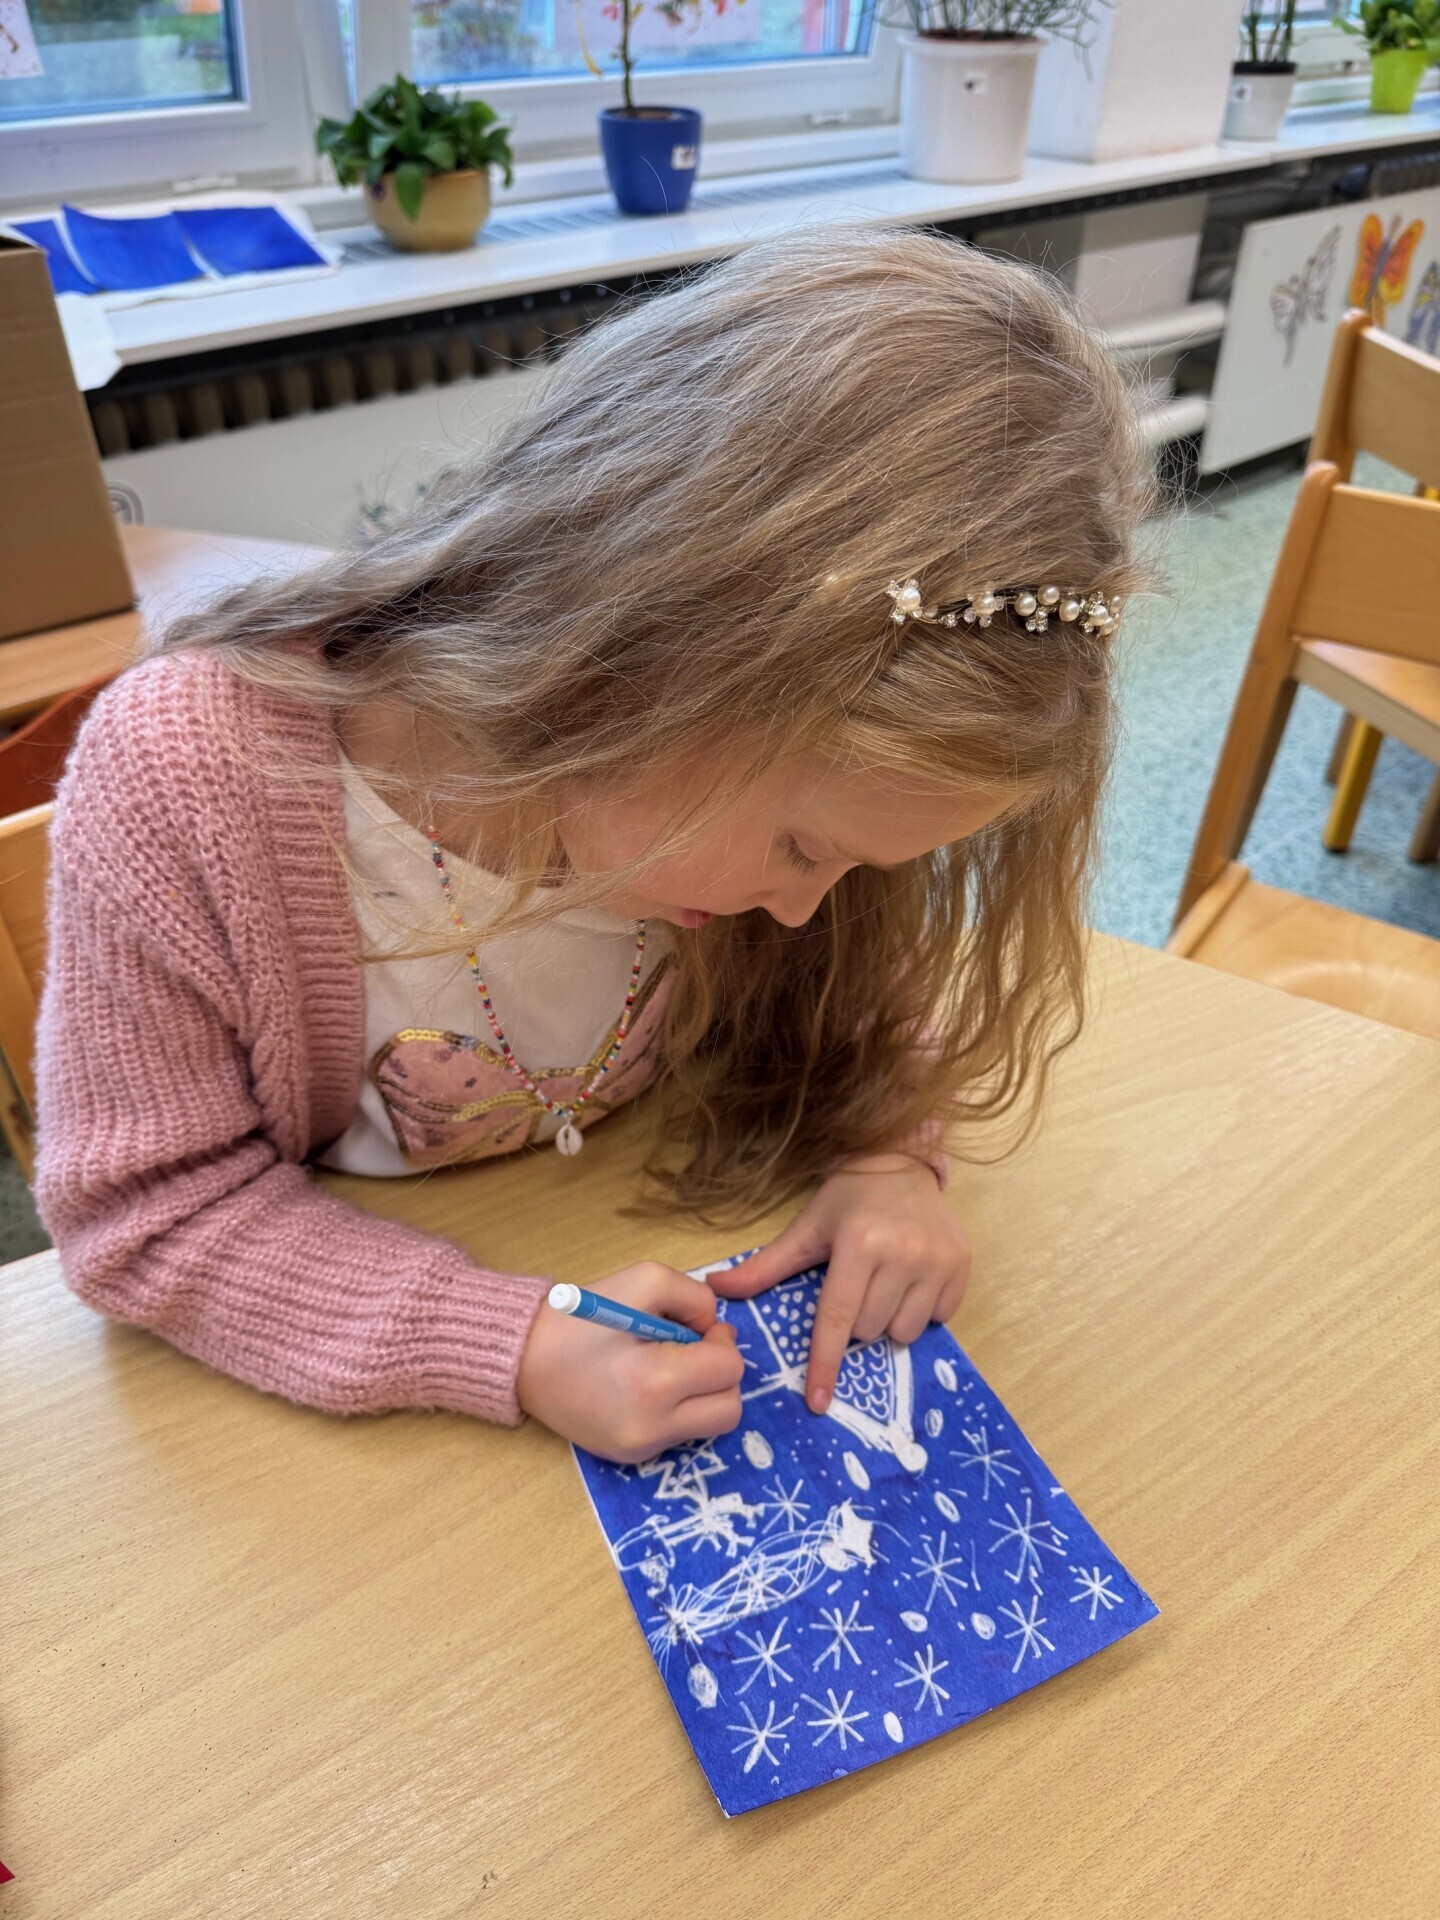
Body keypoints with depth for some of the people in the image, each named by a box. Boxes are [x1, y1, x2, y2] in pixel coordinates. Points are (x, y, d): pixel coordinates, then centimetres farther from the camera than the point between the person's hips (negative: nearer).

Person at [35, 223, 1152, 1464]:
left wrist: (887, 1153, -17)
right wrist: (517, 1351, -30)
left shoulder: (734, 763, -16)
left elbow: (857, 980, 2)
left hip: (660, 1285, 3)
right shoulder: (183, 782, -27)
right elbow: (149, 1214, -19)